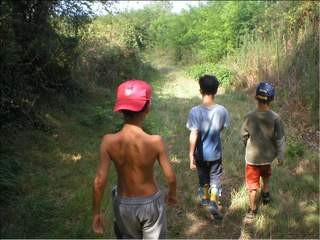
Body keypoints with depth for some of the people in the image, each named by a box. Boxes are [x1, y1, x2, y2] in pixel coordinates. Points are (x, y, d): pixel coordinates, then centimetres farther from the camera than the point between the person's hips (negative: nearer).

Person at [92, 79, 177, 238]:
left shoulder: (109, 142, -22)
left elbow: (99, 181, -18)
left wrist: (96, 213, -4)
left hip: (124, 204, 2)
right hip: (150, 203, -1)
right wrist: (172, 194, 8)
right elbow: (170, 177, -15)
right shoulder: (155, 142, -26)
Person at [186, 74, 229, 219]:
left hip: (201, 153, 0)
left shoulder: (195, 111, -21)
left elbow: (193, 135, -20)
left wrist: (191, 155, -13)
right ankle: (214, 202, 2)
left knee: (203, 176, 23)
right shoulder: (222, 110, -14)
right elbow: (221, 128, 3)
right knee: (215, 178, 17)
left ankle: (205, 198, 43)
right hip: (215, 153, 0)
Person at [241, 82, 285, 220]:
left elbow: (244, 135, -5)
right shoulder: (275, 118, -19)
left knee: (252, 184, 11)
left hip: (252, 156, -1)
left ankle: (252, 210, 20)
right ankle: (265, 194, 50)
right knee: (266, 174, 32)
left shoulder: (249, 117, -19)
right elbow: (280, 140, -11)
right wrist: (280, 156, 4)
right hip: (268, 155, 1)